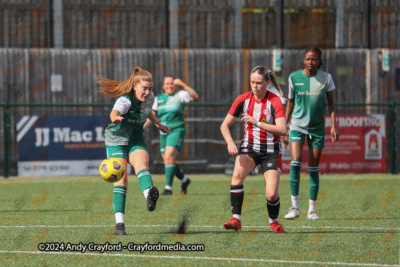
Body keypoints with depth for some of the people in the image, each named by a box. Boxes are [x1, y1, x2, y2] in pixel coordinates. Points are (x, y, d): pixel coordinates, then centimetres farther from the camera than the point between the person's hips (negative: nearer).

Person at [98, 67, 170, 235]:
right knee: (121, 178, -15)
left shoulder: (150, 98, -4)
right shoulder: (125, 101, -25)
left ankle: (150, 195, -58)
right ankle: (119, 223, -15)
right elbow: (115, 112, -50)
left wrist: (158, 124, 34)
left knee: (141, 164, -28)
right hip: (116, 141, -4)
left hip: (136, 141, 4)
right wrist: (115, 118, -73)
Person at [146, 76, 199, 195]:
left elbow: (195, 97, -19)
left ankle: (168, 187, -21)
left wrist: (183, 85, -27)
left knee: (169, 156, -23)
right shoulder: (159, 98, 12)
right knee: (167, 161, 9)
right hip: (164, 132, 6)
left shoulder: (180, 95, -2)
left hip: (176, 131, -6)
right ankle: (184, 180, 34)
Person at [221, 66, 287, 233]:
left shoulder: (275, 101, -13)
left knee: (271, 194, -14)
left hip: (270, 152, -2)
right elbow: (225, 125, 1)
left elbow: (282, 129, -23)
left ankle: (273, 222, 19)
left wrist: (256, 122, -26)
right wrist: (230, 143, -17)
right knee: (237, 174, -30)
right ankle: (236, 220, -27)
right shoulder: (243, 100, -4)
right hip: (249, 148, 2)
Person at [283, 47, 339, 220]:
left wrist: (334, 126, -3)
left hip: (317, 128, 1)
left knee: (313, 168, 3)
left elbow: (330, 103, 6)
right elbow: (290, 103, 9)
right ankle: (294, 206, -15)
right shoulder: (294, 78, 0)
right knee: (295, 162, -19)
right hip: (297, 126, -1)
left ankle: (312, 209, 11)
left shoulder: (325, 78, -1)